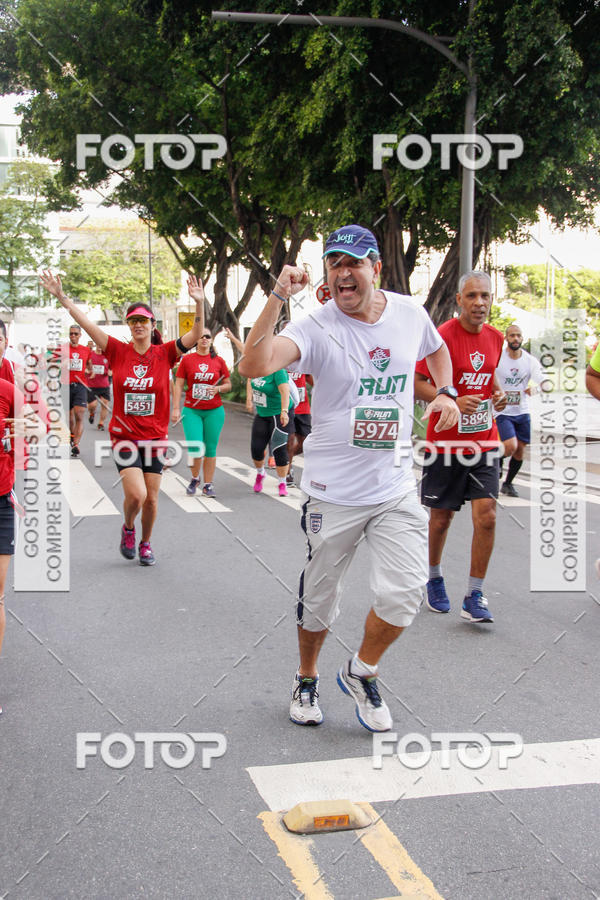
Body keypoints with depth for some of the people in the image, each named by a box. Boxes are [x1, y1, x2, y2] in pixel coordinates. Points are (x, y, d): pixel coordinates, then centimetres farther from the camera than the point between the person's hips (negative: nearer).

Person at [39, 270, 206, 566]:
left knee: (151, 499, 7)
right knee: (136, 495, -15)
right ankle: (128, 528, 19)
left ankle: (145, 544, 33)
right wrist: (62, 296, -12)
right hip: (124, 436, -1)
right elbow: (86, 323, -6)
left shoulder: (164, 353, -3)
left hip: (155, 437, 1)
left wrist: (199, 303, -28)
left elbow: (196, 334, -14)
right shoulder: (118, 351, -2)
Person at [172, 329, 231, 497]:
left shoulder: (219, 361, 5)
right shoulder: (187, 360, 2)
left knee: (210, 449, 3)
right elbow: (178, 385, 2)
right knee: (195, 448, -9)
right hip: (192, 410, -1)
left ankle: (208, 485, 14)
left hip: (214, 411, 1)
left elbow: (228, 384, 12)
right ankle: (195, 478, 18)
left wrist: (218, 389, -9)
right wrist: (176, 408, -5)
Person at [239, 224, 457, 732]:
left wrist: (445, 393, 9)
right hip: (332, 494, -3)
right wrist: (278, 297, -34)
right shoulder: (318, 328, -13)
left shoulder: (410, 313, 1)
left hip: (396, 489, 3)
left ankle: (361, 673, 21)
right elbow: (253, 366, -30)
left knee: (405, 593, -7)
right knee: (319, 598, 10)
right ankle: (307, 680, 37)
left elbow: (436, 349, 25)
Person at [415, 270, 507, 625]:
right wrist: (453, 401, -27)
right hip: (445, 443, -4)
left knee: (486, 515, -7)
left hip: (484, 441, 4)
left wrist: (497, 392, 2)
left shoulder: (495, 338, 6)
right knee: (441, 519, 9)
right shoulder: (442, 336, -12)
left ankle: (475, 596, 2)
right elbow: (416, 383, -13)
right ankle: (434, 579, 34)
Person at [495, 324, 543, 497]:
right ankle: (498, 459, 13)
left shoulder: (530, 360, -1)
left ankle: (508, 484, 26)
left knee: (520, 451, 7)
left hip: (523, 412, 4)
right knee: (510, 446, -20)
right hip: (502, 411, -4)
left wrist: (535, 388, -31)